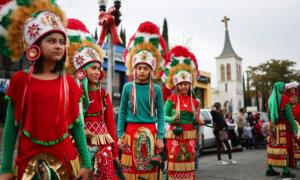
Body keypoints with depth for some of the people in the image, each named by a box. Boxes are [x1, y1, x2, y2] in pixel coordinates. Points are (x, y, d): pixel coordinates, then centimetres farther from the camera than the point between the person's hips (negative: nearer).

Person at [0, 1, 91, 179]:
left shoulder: (69, 83, -1)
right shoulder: (20, 80, -3)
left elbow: (77, 125, 1)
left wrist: (86, 163, -1)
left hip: (64, 157, 1)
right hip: (29, 159, -1)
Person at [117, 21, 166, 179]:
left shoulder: (156, 89, 0)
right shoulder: (128, 87, 1)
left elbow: (161, 115, 1)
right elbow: (122, 113, 3)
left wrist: (160, 137, -6)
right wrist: (120, 136, -2)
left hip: (150, 133, 0)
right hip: (131, 132, 0)